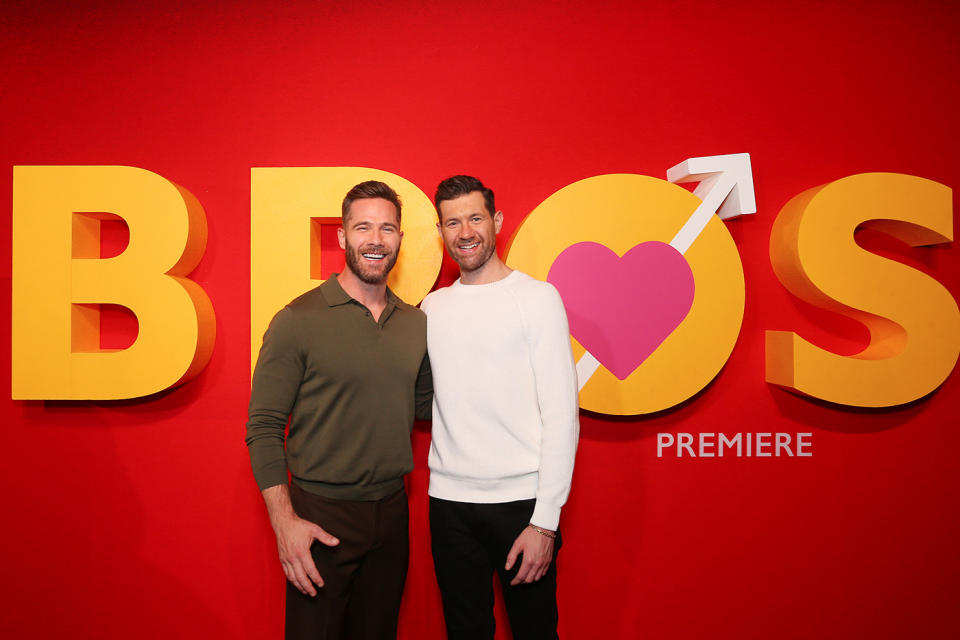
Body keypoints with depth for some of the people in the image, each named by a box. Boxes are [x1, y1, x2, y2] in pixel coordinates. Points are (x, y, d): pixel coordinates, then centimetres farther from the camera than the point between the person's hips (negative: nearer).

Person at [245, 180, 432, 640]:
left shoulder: (416, 324, 4)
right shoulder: (298, 320, -10)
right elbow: (263, 427, -10)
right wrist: (284, 521, -17)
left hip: (392, 512, 5)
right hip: (321, 515, -4)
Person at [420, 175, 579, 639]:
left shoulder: (537, 297, -5)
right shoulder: (432, 308, 9)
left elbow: (561, 414, -9)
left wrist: (545, 520, -12)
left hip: (520, 501, -3)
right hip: (448, 501, 4)